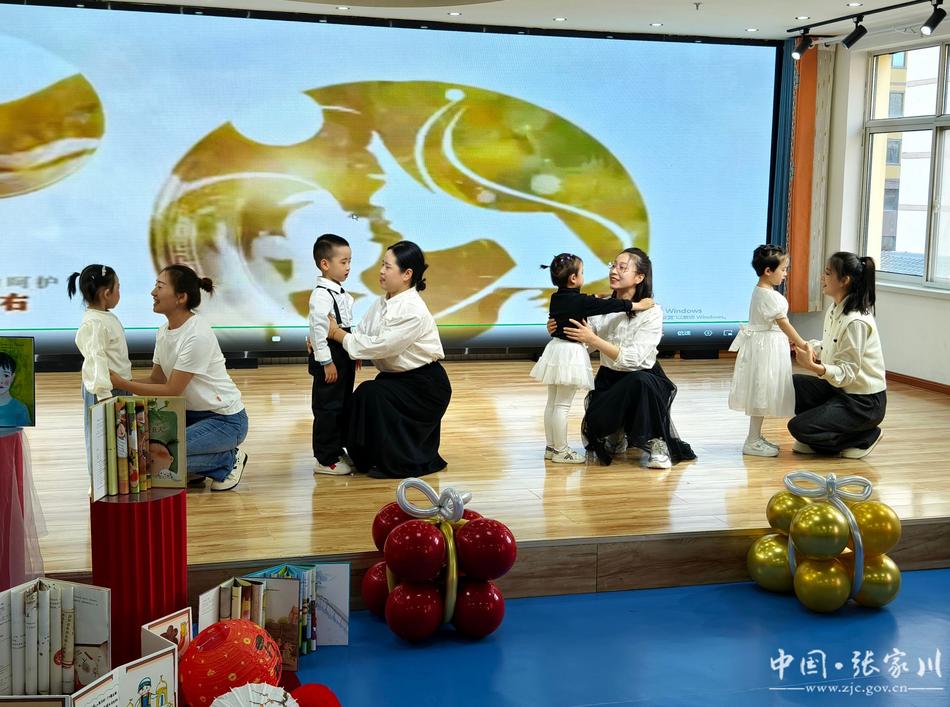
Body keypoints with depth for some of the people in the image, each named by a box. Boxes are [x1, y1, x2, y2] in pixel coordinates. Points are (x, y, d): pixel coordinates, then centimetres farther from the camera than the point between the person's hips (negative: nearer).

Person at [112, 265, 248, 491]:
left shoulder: (197, 335, -24)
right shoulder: (164, 332, 2)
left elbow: (171, 390, -22)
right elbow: (156, 380, 6)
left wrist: (121, 383, -23)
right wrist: (120, 383, -11)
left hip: (224, 419, -8)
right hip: (193, 413, 8)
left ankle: (229, 460, -1)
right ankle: (193, 469, 10)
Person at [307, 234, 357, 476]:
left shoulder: (342, 294, 12)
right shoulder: (321, 295, -18)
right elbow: (318, 329, -22)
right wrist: (326, 362, -22)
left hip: (344, 358, 10)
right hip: (329, 359, -10)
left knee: (343, 406, 16)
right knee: (327, 408, -3)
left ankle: (338, 450, 28)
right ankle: (325, 460, 5)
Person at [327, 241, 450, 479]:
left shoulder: (414, 311, -23)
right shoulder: (382, 303, 4)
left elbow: (381, 346, -27)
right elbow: (361, 334, -2)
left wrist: (339, 334, -21)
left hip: (425, 385, -8)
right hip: (396, 377, 8)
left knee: (371, 394, -25)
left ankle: (401, 462, -11)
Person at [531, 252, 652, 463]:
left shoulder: (556, 298, 6)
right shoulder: (580, 301, -16)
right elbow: (609, 306, -13)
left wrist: (593, 300, 33)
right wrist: (637, 305, -6)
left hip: (555, 347, 8)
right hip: (571, 352, -8)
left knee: (552, 402, 12)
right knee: (563, 405, -4)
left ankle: (551, 446, 19)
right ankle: (561, 450, 2)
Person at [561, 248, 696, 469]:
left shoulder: (652, 312, -15)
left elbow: (633, 358, -26)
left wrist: (593, 339, -32)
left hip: (644, 380, -3)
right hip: (609, 379, 4)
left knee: (639, 381, -39)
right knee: (597, 423, -24)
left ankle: (657, 444, -18)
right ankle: (617, 435, 16)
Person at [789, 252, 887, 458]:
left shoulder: (856, 322, -26)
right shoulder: (835, 310, 3)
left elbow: (847, 373, -25)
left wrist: (815, 367, -41)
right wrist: (809, 347, -4)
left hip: (864, 402, -9)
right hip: (840, 388, 9)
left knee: (798, 427, -15)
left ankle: (865, 437, 2)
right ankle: (814, 439, 9)